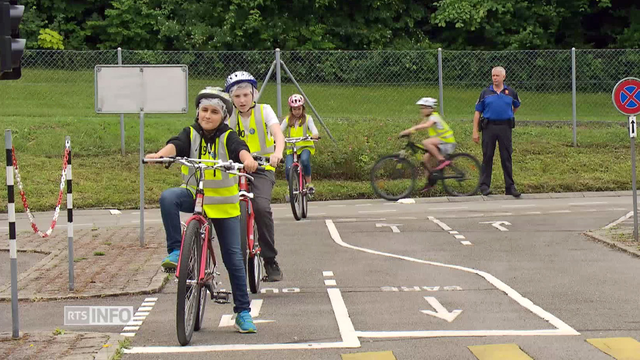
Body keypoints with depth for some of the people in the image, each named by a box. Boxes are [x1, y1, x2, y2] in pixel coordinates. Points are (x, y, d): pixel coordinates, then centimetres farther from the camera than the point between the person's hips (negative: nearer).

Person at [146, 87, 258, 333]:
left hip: (224, 204, -1)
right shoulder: (191, 134, -1)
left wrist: (248, 159, -50)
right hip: (193, 195, 1)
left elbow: (240, 149, -26)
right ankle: (175, 251, -24)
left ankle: (243, 311, 10)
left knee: (233, 257, 0)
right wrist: (160, 154, -43)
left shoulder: (228, 137, -5)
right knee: (168, 197, -32)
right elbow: (176, 145, -21)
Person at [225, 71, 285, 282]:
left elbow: (278, 134, -17)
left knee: (261, 207, -26)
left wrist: (277, 153, -40)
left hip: (262, 167, -3)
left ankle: (270, 261, -16)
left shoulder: (264, 110, -2)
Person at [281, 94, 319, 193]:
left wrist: (314, 135, -37)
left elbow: (313, 128, -13)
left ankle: (309, 184, -16)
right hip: (291, 148, 2)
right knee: (288, 169, -21)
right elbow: (280, 129, -5)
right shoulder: (288, 120, 8)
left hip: (305, 146, -2)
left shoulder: (307, 119, 4)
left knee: (304, 160, -35)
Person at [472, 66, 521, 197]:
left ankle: (510, 186, 5)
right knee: (487, 157, 2)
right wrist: (475, 131, -2)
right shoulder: (485, 93, 5)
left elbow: (516, 106, 27)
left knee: (506, 158, 2)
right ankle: (484, 185, 8)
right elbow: (477, 113, 4)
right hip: (489, 127, -1)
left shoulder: (511, 93, 7)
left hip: (505, 127, 1)